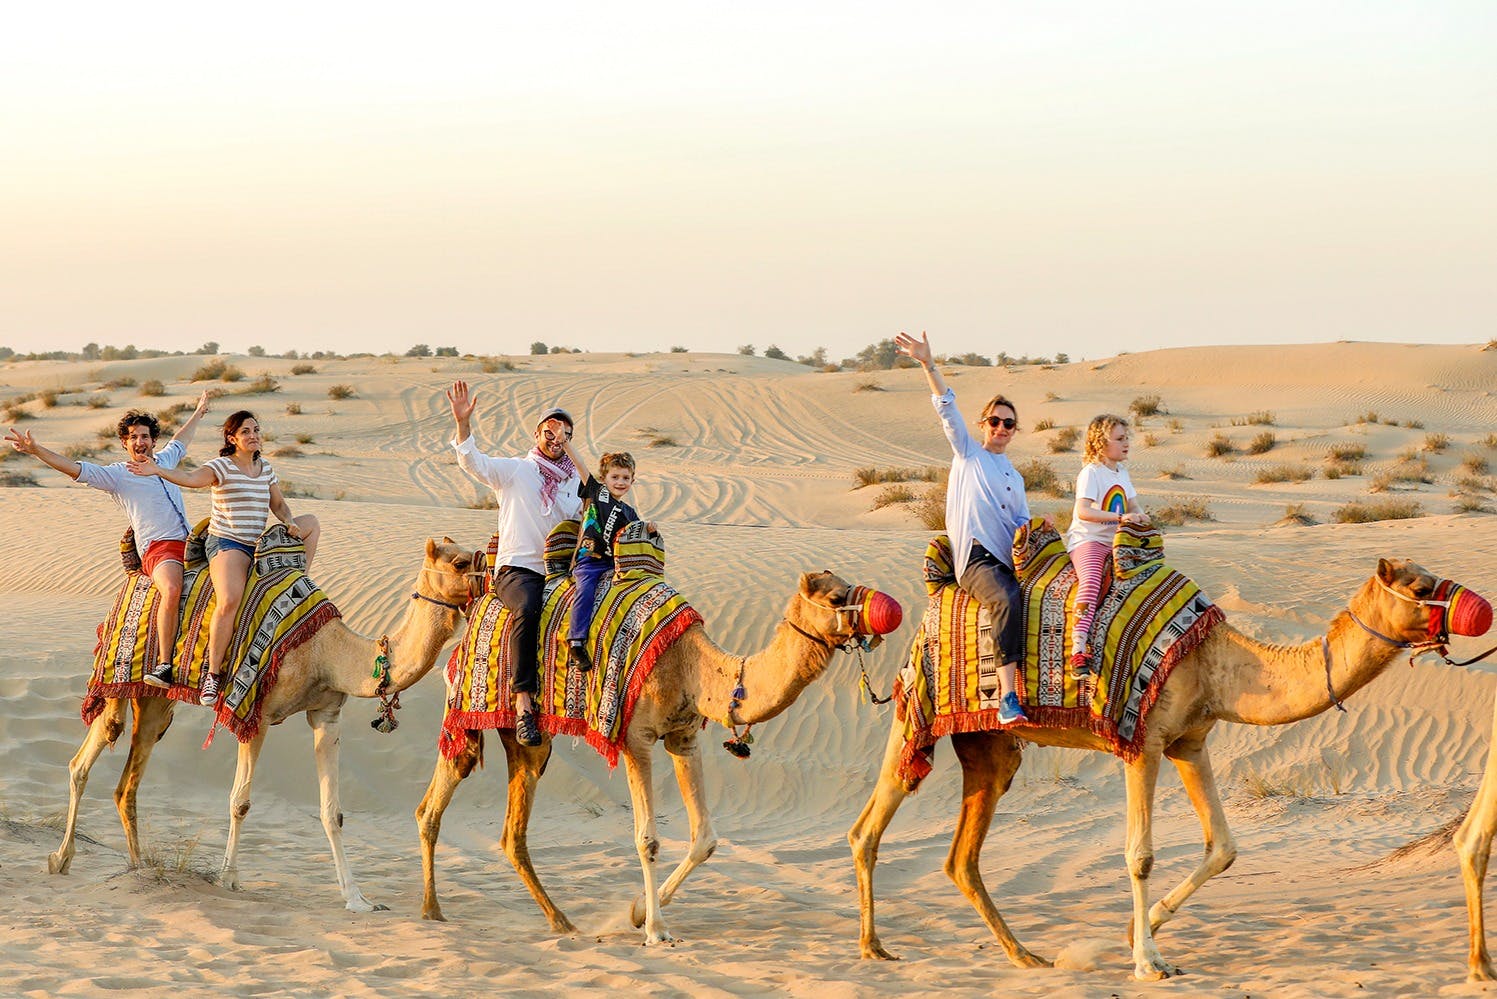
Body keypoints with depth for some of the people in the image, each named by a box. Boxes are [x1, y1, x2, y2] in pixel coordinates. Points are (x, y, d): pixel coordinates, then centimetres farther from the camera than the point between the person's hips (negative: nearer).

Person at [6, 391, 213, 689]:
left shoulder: (164, 461, 19)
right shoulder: (117, 475, 2)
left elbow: (180, 441, 41)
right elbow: (75, 469, -6)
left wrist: (198, 413, 55)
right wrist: (36, 450, -17)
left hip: (189, 543, 8)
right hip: (158, 548, -8)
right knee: (172, 589, -35)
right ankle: (163, 665, -37)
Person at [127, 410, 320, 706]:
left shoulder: (265, 468, 13)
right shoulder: (222, 467, -7)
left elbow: (279, 505, 20)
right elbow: (192, 478, -25)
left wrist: (290, 522, -3)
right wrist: (157, 470, -42)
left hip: (259, 544, 7)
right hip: (225, 543, -7)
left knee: (311, 523, 10)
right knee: (229, 600, -33)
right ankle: (213, 672, -25)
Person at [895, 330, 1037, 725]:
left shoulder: (1014, 477, 26)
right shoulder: (967, 453, 13)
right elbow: (947, 408, 3)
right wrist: (927, 364, -6)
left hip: (1009, 557, 7)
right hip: (975, 556, -7)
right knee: (1007, 602, -33)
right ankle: (1007, 699, -42)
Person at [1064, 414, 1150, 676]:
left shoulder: (1121, 473, 17)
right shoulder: (1091, 473, -10)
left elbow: (1133, 506, 22)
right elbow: (1083, 511, -24)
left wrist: (1140, 516, -3)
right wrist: (1121, 517, -31)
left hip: (1115, 542, 9)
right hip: (1086, 540, -9)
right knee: (1091, 581, -33)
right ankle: (1079, 650, -44)